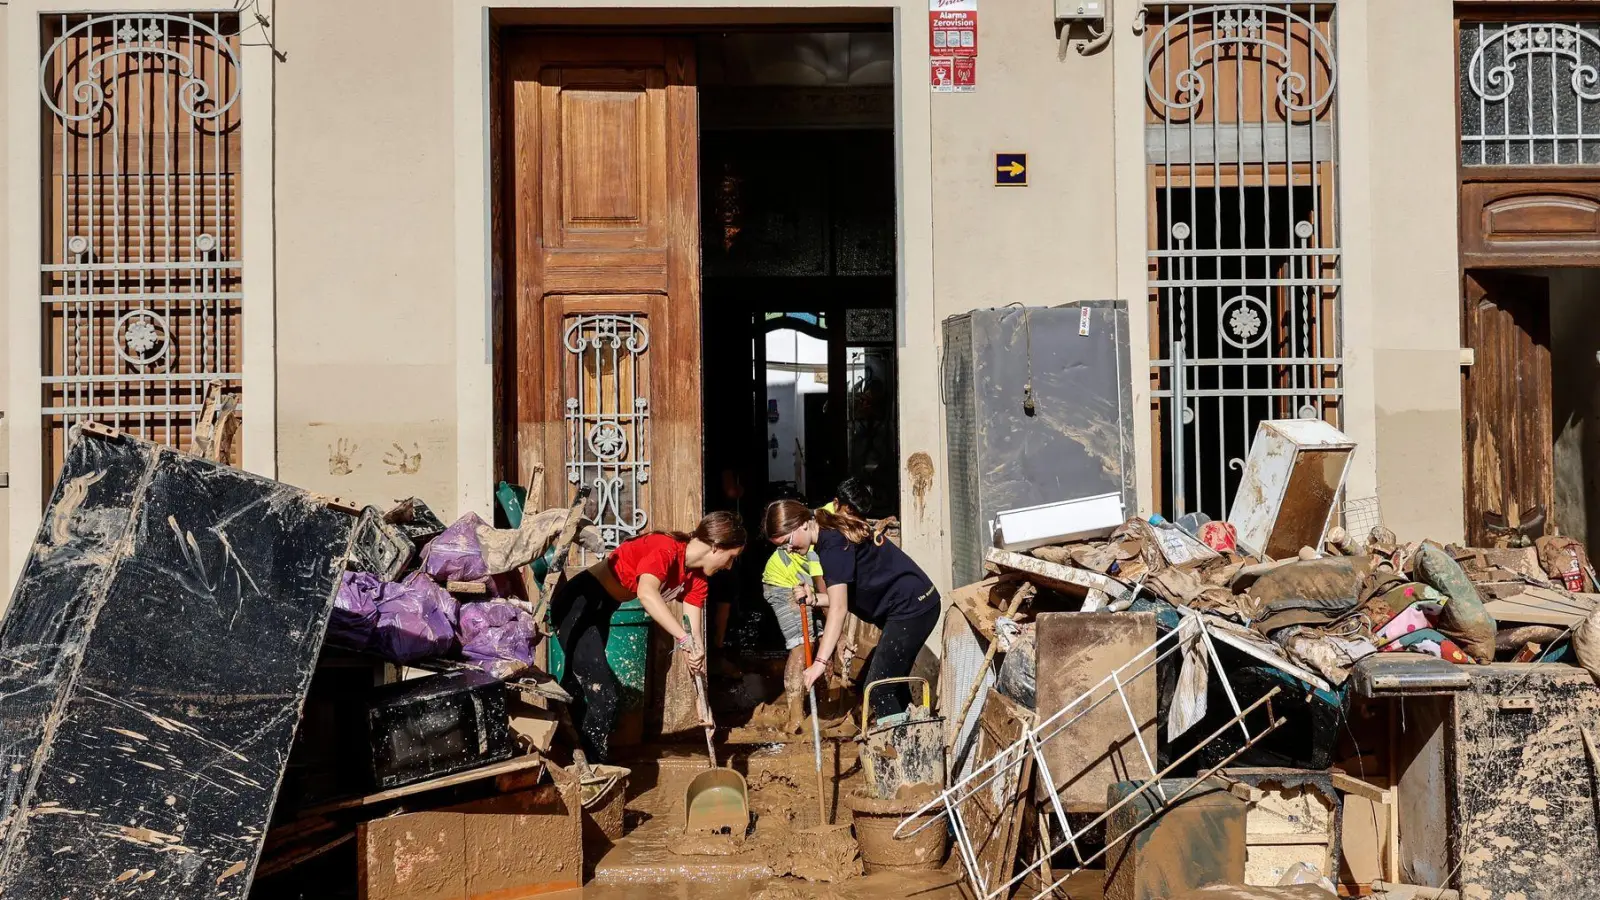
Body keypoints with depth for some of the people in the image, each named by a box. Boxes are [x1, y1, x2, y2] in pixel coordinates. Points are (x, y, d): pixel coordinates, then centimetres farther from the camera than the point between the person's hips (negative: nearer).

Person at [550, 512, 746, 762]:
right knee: (603, 695, -14)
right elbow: (646, 593, -46)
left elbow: (696, 636, -1)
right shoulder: (665, 549, -26)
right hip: (577, 603, -10)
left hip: (599, 611, 10)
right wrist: (684, 639, -51)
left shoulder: (697, 579, -1)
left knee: (578, 688, 22)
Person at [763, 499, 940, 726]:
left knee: (877, 689, -11)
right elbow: (846, 596, 12)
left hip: (911, 607, -11)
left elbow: (838, 608, -27)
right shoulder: (834, 533, 12)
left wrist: (820, 662, -31)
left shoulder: (832, 543, -19)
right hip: (913, 607, 11)